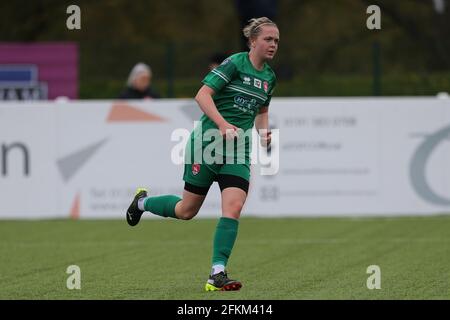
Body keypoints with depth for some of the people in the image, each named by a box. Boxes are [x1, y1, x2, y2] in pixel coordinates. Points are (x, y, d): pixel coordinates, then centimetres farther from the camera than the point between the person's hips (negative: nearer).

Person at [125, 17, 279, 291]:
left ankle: (218, 274, -14)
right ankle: (143, 202, 37)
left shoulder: (269, 77, 10)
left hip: (239, 150, 5)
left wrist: (263, 133, 7)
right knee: (187, 210, 6)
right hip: (208, 142, -5)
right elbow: (202, 95, -17)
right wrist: (223, 124, -29)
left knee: (233, 208, -15)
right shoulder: (234, 63, -12)